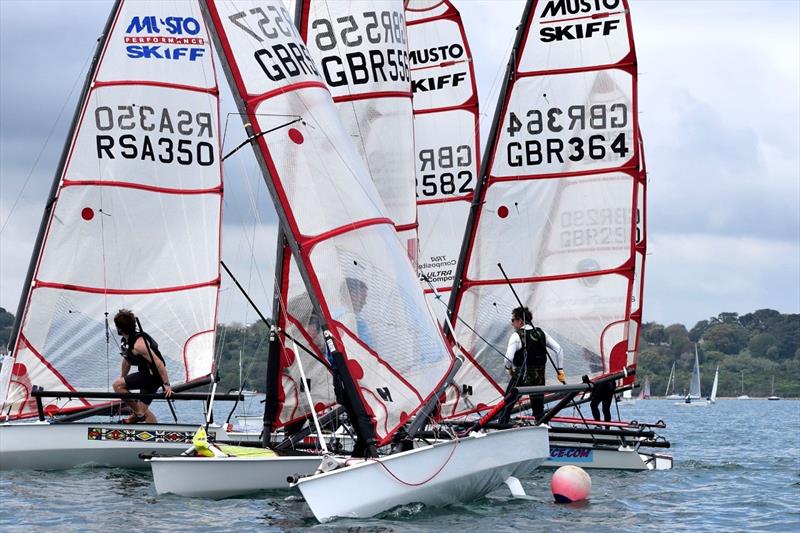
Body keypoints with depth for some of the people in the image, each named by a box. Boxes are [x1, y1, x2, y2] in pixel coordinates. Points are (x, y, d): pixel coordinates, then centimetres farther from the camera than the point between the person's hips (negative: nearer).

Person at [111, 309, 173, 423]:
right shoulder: (127, 341, 7)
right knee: (143, 409, 15)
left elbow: (158, 362, -28)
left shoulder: (138, 344, -24)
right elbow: (127, 361, 23)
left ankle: (137, 414, -4)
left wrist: (167, 385, -29)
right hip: (148, 375, 10)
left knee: (116, 385, -12)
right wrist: (122, 379, 30)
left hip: (153, 375, -10)